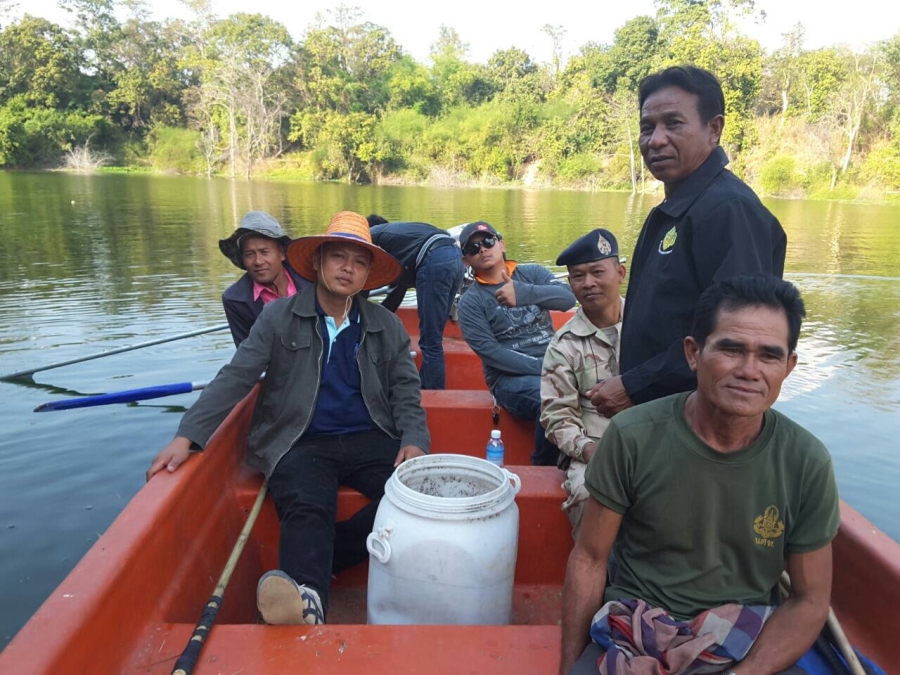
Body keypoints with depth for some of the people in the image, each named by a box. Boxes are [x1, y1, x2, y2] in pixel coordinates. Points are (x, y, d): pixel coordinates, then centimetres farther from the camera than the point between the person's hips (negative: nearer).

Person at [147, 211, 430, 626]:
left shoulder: (387, 327, 12)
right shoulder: (279, 318, 5)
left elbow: (405, 392, 10)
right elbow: (235, 378, -1)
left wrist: (413, 441, -10)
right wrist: (187, 436, -13)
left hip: (369, 441, 3)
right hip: (302, 444, -2)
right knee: (307, 509, -32)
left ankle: (305, 566, -19)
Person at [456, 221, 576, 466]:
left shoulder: (532, 273, 11)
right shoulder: (470, 301, 2)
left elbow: (568, 297, -8)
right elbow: (490, 352, -10)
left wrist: (523, 293, -23)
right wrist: (541, 367, -19)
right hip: (510, 376, -3)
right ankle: (545, 470, -9)